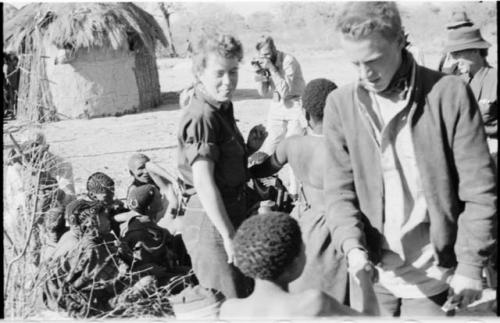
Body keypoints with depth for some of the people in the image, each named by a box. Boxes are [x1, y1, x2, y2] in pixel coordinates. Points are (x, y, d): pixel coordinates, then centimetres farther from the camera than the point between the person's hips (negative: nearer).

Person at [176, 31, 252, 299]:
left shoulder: (222, 108, 10)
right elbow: (204, 182, -25)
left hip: (229, 213, 10)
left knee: (246, 294, 19)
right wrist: (229, 235, -25)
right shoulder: (201, 116, -20)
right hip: (210, 220, -10)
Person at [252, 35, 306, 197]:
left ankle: (295, 190, -5)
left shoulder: (289, 61, -18)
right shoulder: (264, 63, 1)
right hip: (277, 106, 6)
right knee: (269, 148, 4)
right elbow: (263, 93, 5)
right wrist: (259, 73, -13)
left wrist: (272, 69, -26)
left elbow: (285, 91, -22)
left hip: (295, 104, -6)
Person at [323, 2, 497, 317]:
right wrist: (351, 243, -15)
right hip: (371, 272, 3)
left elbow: (479, 190, -7)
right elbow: (339, 187, 1)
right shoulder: (340, 104, -2)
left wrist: (471, 263, -9)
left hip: (431, 275, -2)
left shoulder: (449, 94, -10)